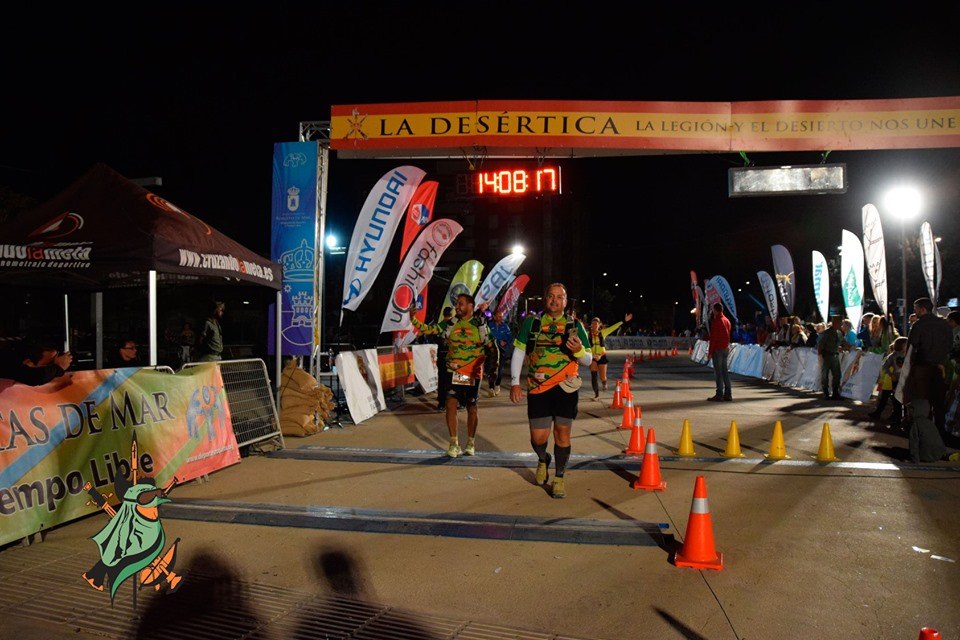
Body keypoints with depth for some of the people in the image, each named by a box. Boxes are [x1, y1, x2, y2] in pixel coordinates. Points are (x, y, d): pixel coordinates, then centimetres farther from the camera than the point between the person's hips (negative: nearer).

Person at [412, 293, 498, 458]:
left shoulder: (480, 325, -2)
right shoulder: (450, 324, 2)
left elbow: (492, 346, 3)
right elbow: (427, 329, 0)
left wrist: (494, 361, -9)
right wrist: (413, 319, -14)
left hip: (473, 373, -1)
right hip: (454, 372, 1)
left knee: (471, 407, 9)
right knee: (451, 404, -11)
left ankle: (471, 443, 25)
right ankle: (454, 443, 1)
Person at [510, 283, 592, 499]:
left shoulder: (575, 325, 5)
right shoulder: (531, 322, 5)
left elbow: (588, 361, 7)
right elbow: (518, 353, 6)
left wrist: (578, 351, -16)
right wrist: (515, 383, -2)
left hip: (566, 388, 0)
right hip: (538, 389, 0)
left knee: (562, 434, 3)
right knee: (538, 437, 1)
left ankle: (559, 478, 21)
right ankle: (543, 460, 35)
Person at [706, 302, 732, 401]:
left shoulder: (716, 321, -14)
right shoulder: (726, 320, 12)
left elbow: (713, 338, -16)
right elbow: (728, 335, 16)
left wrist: (710, 352, -13)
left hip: (717, 349, -8)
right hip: (726, 348, 8)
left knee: (718, 372, -6)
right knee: (724, 371, 12)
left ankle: (719, 395, -5)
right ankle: (728, 394, 13)